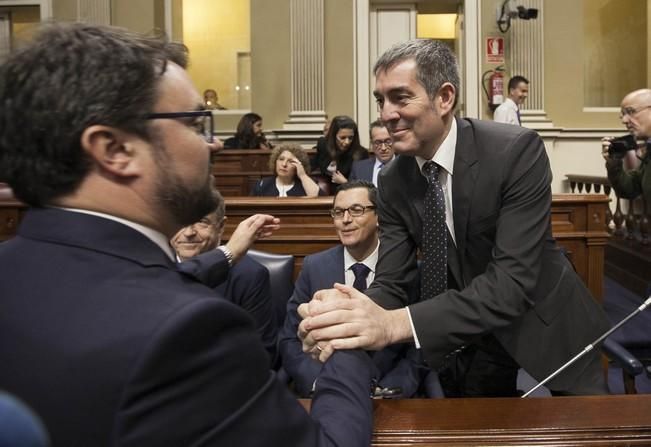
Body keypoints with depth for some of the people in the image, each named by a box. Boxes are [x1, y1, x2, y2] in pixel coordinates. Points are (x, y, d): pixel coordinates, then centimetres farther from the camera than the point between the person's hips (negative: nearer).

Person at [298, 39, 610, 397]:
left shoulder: (516, 151, -25)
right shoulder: (393, 181, -9)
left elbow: (512, 280, -34)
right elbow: (391, 282, -12)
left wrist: (397, 323, -46)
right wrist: (345, 314, -37)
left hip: (547, 332, -3)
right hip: (467, 344, 4)